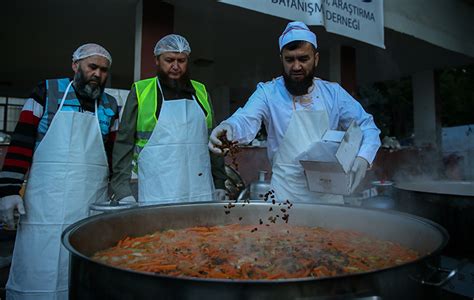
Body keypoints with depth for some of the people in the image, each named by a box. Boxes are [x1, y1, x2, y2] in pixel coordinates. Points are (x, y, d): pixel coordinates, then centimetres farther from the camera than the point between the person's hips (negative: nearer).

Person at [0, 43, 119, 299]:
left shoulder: (109, 106, 10)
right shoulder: (48, 92, 3)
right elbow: (21, 142, -1)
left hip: (92, 204, 2)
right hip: (45, 201, -2)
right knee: (36, 275, 4)